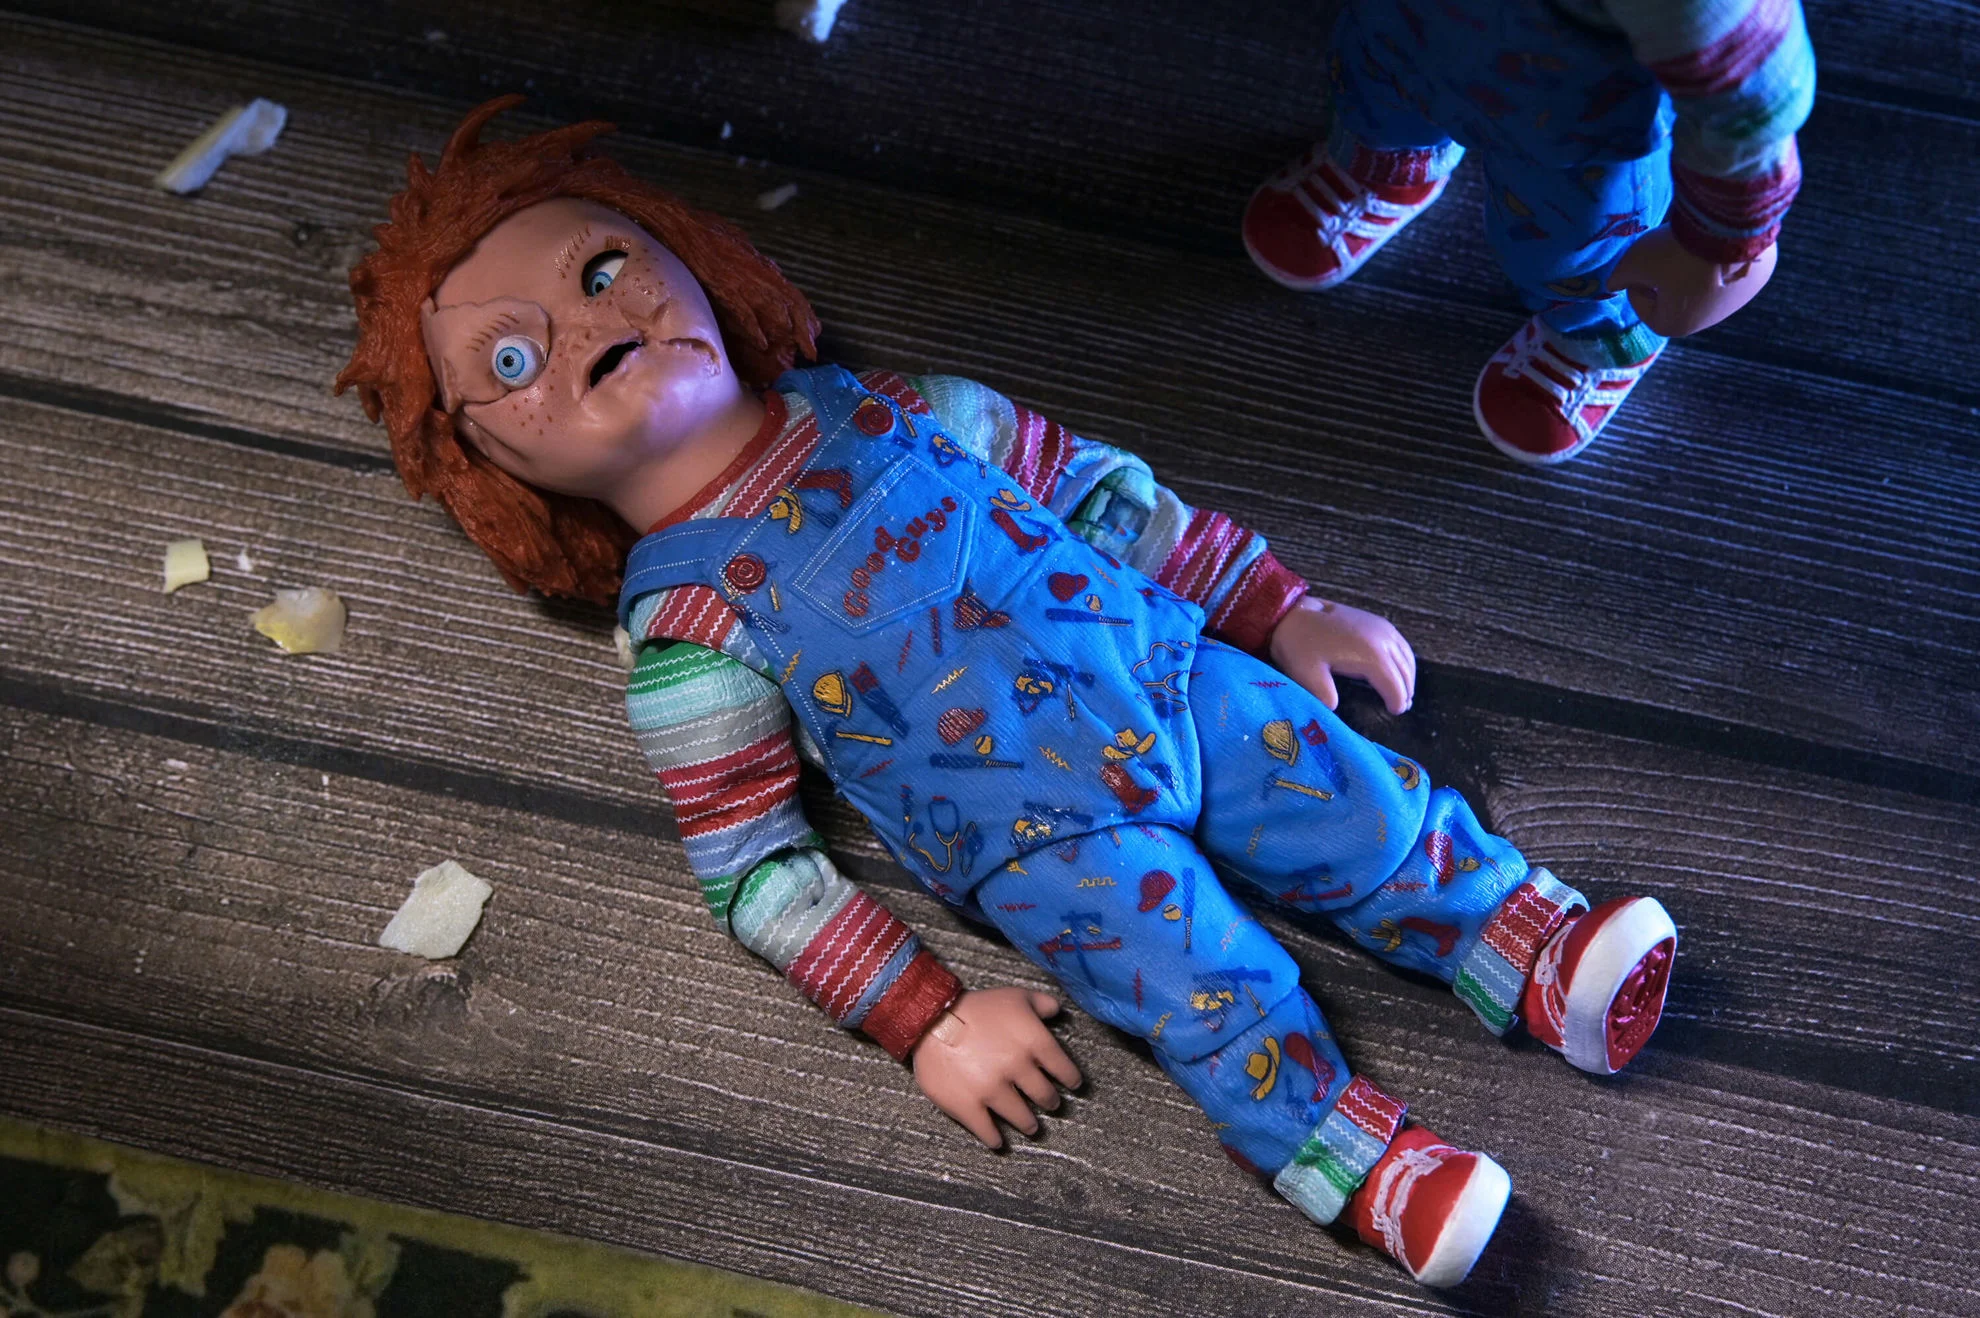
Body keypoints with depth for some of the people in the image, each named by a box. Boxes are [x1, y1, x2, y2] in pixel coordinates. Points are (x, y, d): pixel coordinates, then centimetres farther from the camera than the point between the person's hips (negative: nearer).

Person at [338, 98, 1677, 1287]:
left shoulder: (885, 412, 6)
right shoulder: (683, 626, -5)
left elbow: (1092, 483, 14)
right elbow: (752, 870, -4)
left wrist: (1281, 606, 12)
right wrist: (925, 1018, -11)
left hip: (1173, 679, 4)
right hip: (1036, 840, -4)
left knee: (1375, 810, -4)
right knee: (1214, 988, -19)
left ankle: (1546, 953, 10)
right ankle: (1375, 1173, -7)